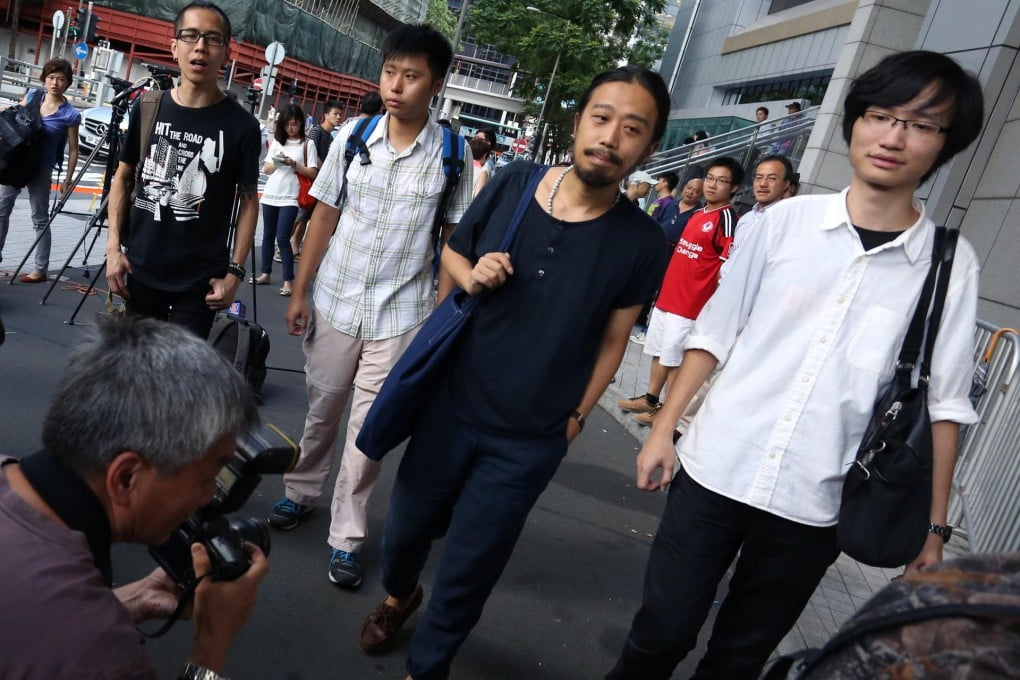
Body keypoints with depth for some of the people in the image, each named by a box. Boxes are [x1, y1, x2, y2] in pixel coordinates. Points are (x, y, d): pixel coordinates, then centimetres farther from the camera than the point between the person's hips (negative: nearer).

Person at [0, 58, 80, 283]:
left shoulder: (70, 115, -14)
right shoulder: (32, 95, -1)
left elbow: (73, 150, -9)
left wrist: (68, 180, -10)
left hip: (41, 170, -5)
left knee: (40, 219, 1)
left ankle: (41, 270, 9)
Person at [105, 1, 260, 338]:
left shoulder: (241, 125, -8)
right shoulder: (147, 108, 1)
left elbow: (248, 201, -3)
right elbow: (123, 178, 10)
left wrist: (235, 271, -8)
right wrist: (114, 246, 2)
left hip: (199, 279, -3)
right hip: (140, 269, 3)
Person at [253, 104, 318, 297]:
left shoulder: (308, 144, -1)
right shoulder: (277, 141, 10)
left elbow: (312, 173, -5)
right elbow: (266, 169, 11)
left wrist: (294, 164, -18)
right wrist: (276, 163, -9)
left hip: (290, 198, -5)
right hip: (270, 195, 5)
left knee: (282, 238, -9)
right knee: (268, 236, 11)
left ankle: (288, 280, -4)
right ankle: (266, 274, 22)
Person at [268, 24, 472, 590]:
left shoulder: (452, 154, -8)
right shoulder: (351, 137, -3)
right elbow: (324, 216, 3)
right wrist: (299, 292, 3)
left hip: (401, 315, -2)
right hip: (334, 302, 2)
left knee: (369, 428, 5)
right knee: (321, 409, 17)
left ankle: (346, 538, 19)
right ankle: (301, 491, 41)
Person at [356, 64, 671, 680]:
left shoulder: (641, 242, -13)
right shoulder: (514, 183, -8)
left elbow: (613, 339, -2)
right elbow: (451, 252, 8)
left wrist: (576, 416, 1)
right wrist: (471, 276, -13)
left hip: (529, 443, -2)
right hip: (452, 406, 3)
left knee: (467, 571, 12)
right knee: (408, 526, 23)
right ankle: (399, 594, 59)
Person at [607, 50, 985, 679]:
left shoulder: (952, 263, -3)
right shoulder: (788, 219, -2)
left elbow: (943, 401, 1)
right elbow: (716, 332, 3)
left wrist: (934, 527, 1)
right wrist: (662, 430, 2)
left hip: (813, 507, 0)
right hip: (715, 472, 0)